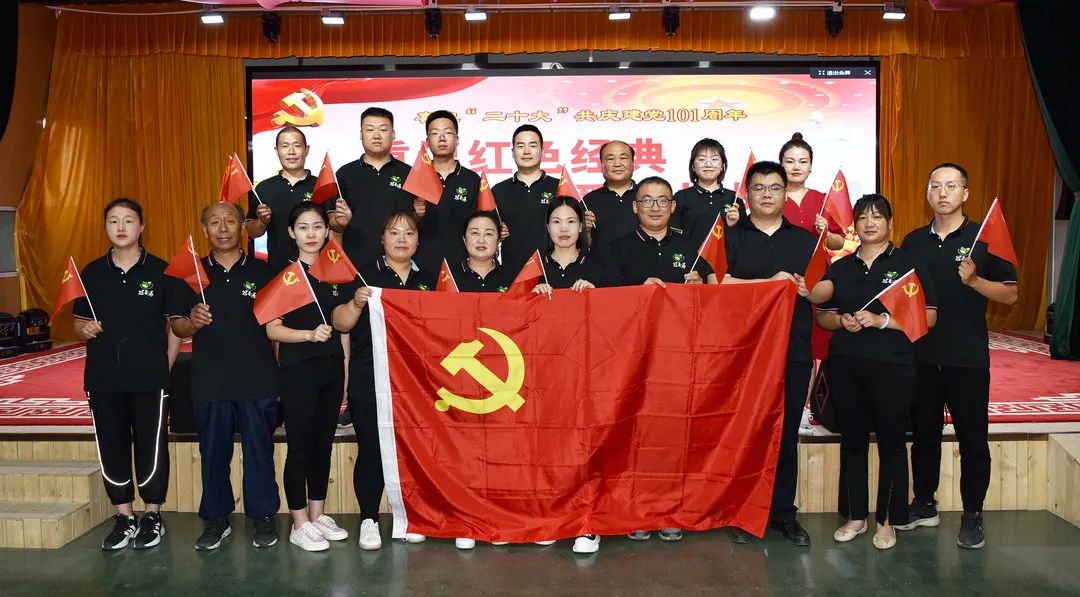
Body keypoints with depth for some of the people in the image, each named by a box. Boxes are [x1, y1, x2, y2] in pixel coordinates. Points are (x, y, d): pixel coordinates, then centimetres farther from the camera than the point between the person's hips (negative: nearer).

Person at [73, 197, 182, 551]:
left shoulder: (161, 271, -2)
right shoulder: (92, 273, 6)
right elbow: (79, 325, 13)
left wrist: (165, 368, -4)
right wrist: (85, 330, -10)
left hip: (150, 380, -3)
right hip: (103, 379, 3)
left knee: (151, 448, 5)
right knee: (112, 448, 9)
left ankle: (153, 516, 20)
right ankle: (124, 518, 24)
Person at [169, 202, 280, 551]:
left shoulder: (261, 271, 5)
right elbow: (177, 326, 8)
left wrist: (278, 374, -3)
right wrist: (193, 322, -15)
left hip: (257, 381, -1)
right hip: (209, 382, 2)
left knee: (259, 450, 5)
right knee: (213, 452, 10)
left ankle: (263, 516, 18)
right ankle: (216, 519, 23)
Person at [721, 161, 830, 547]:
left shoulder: (805, 240, 15)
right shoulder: (730, 237, 6)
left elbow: (825, 294, 13)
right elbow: (720, 284, -9)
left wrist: (810, 291, -8)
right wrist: (771, 282, -13)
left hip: (793, 351, 2)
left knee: (787, 432, 6)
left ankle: (783, 513, 17)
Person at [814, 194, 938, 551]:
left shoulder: (907, 264, 1)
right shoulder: (840, 268, 13)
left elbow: (928, 317, -6)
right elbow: (822, 315, 14)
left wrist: (881, 320, -16)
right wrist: (843, 321, -7)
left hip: (892, 367, -3)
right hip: (846, 365, 4)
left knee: (891, 442, 3)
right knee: (852, 441, 9)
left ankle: (888, 521, 16)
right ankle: (855, 517, 20)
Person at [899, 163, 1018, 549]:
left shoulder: (984, 238, -2)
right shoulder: (913, 242, 9)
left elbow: (1010, 295, -4)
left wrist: (974, 280, -20)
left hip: (968, 358, -3)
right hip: (921, 355, 4)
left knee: (972, 439, 4)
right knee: (924, 434, 13)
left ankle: (972, 517, 16)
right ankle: (924, 505, 26)